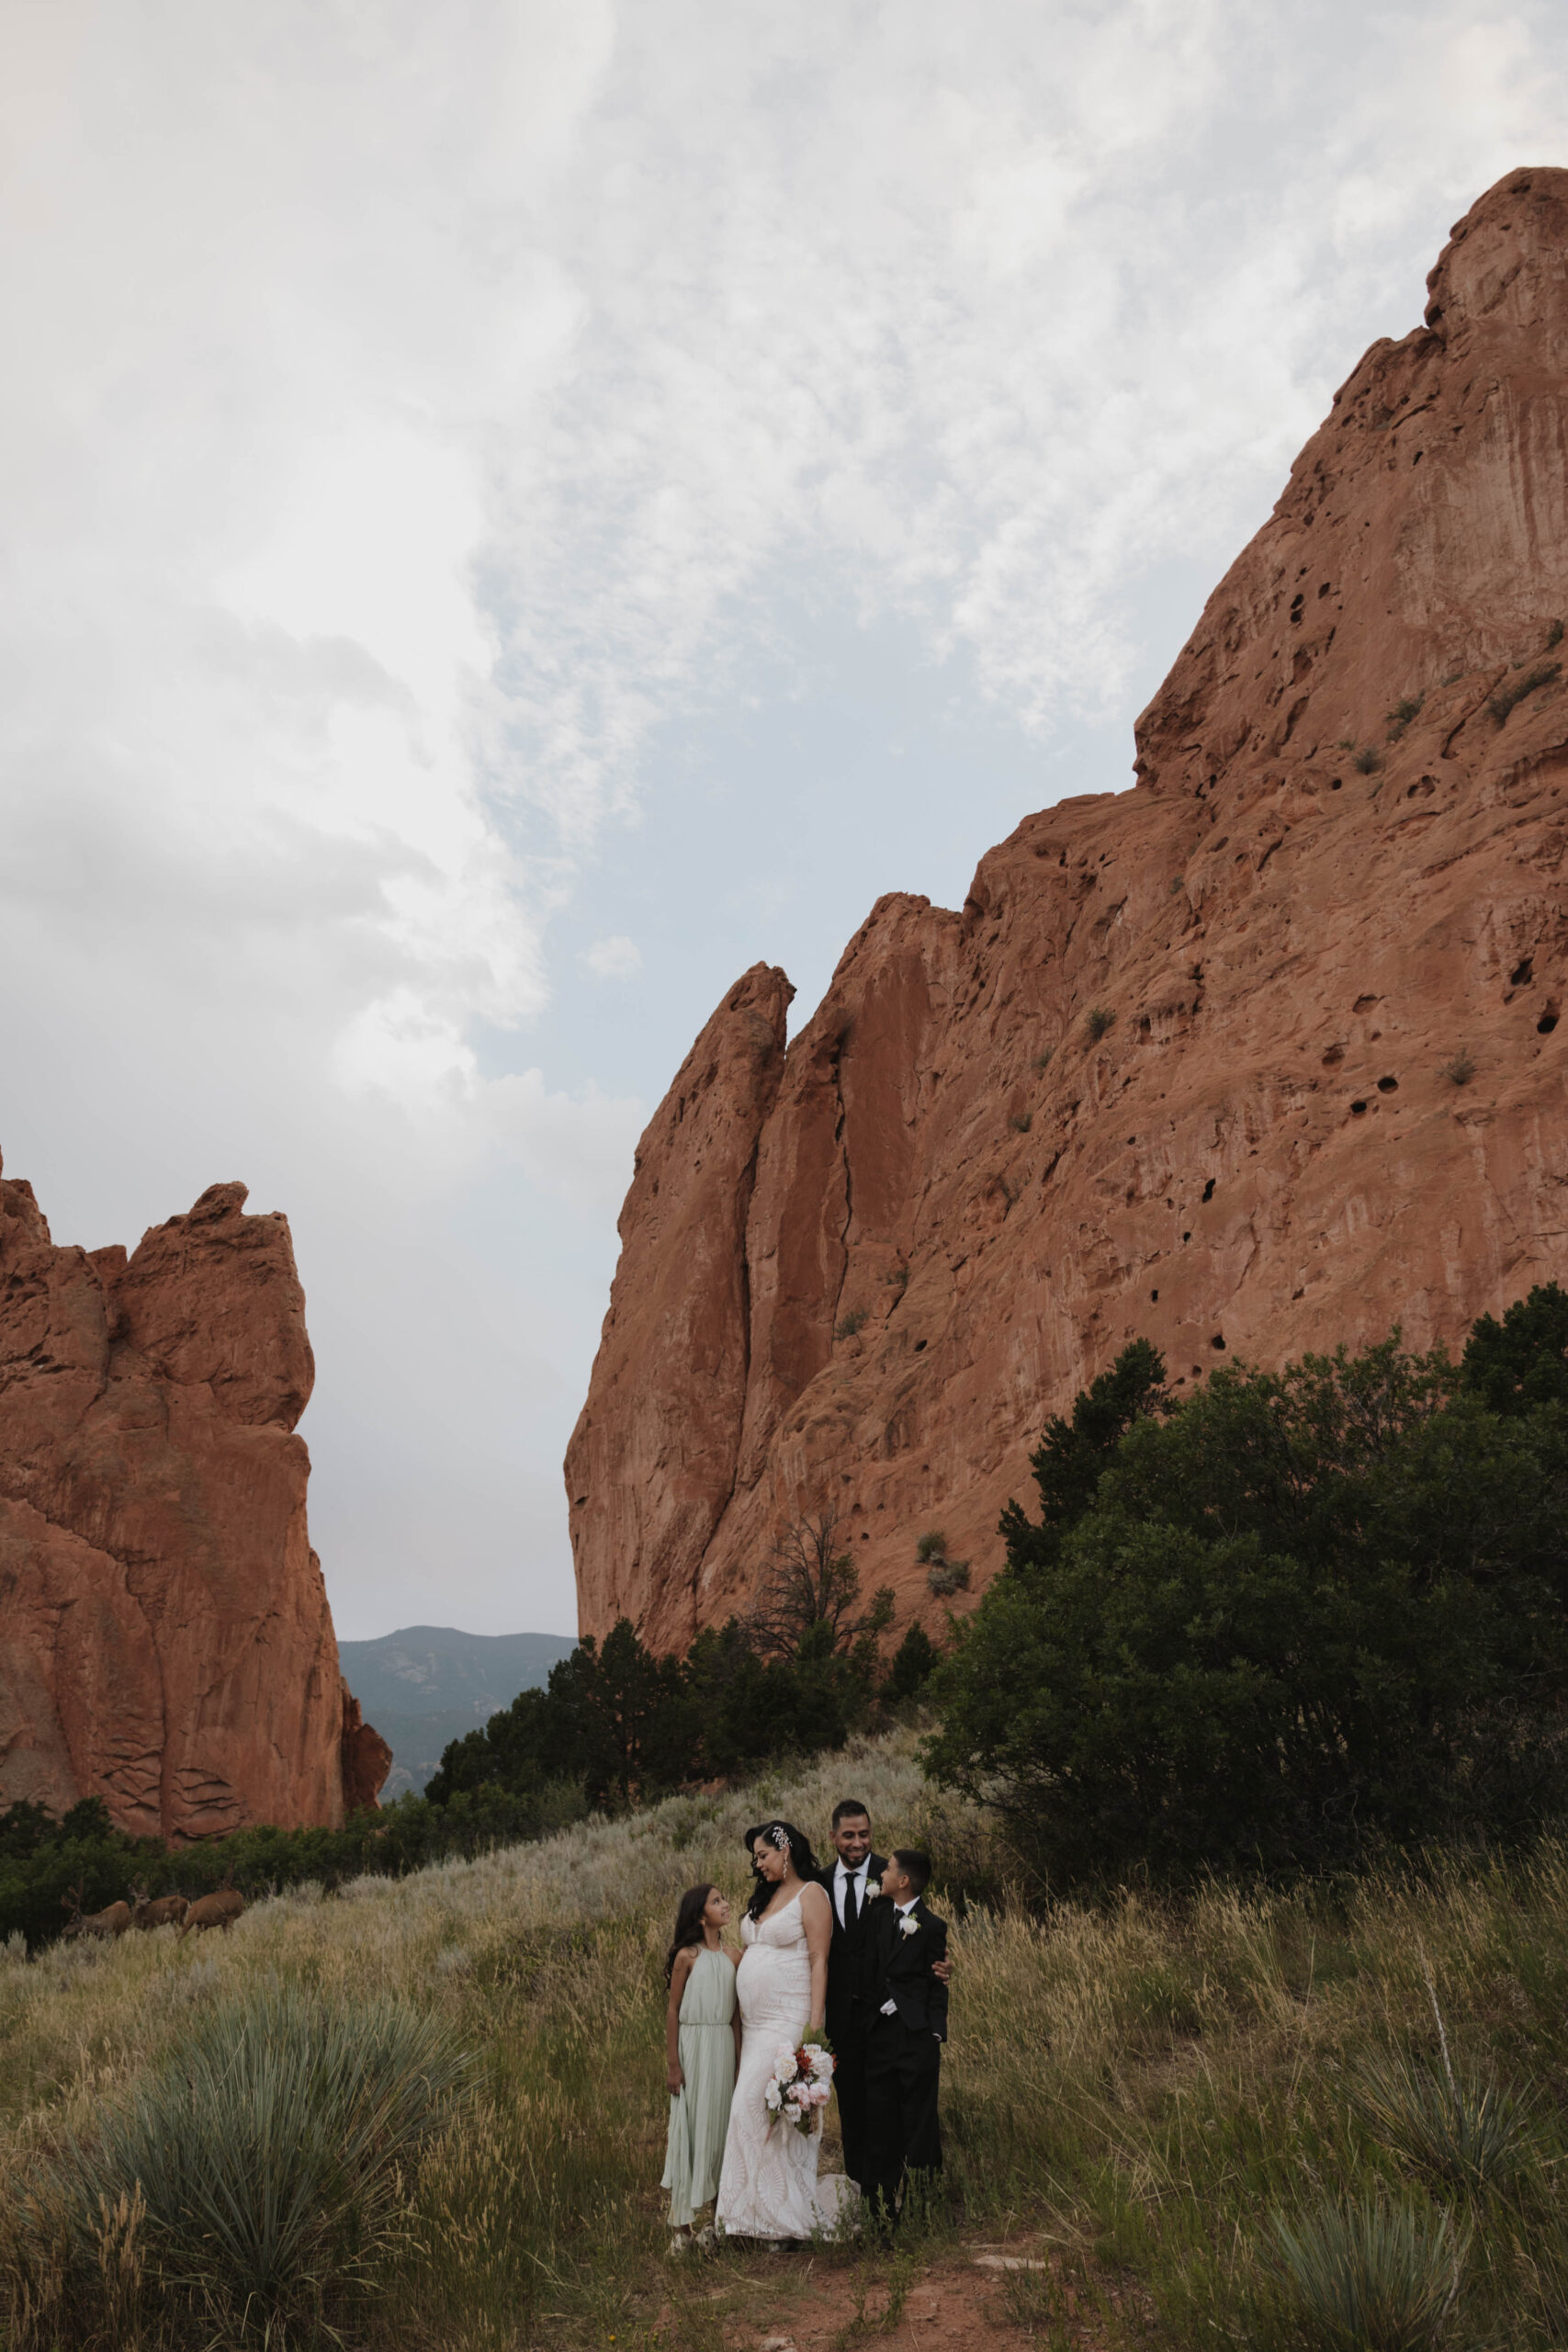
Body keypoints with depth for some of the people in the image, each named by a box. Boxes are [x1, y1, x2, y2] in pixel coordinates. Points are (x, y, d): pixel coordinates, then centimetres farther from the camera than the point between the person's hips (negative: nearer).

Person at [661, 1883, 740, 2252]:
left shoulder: (730, 1956, 5)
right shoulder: (687, 1956, -7)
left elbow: (735, 2011, 9)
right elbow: (673, 2010, -6)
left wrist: (740, 2057, 7)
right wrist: (673, 2064, -8)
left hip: (724, 2046, 4)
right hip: (693, 2045, -4)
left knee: (720, 2126, 8)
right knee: (689, 2127, 0)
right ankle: (682, 2223, 7)